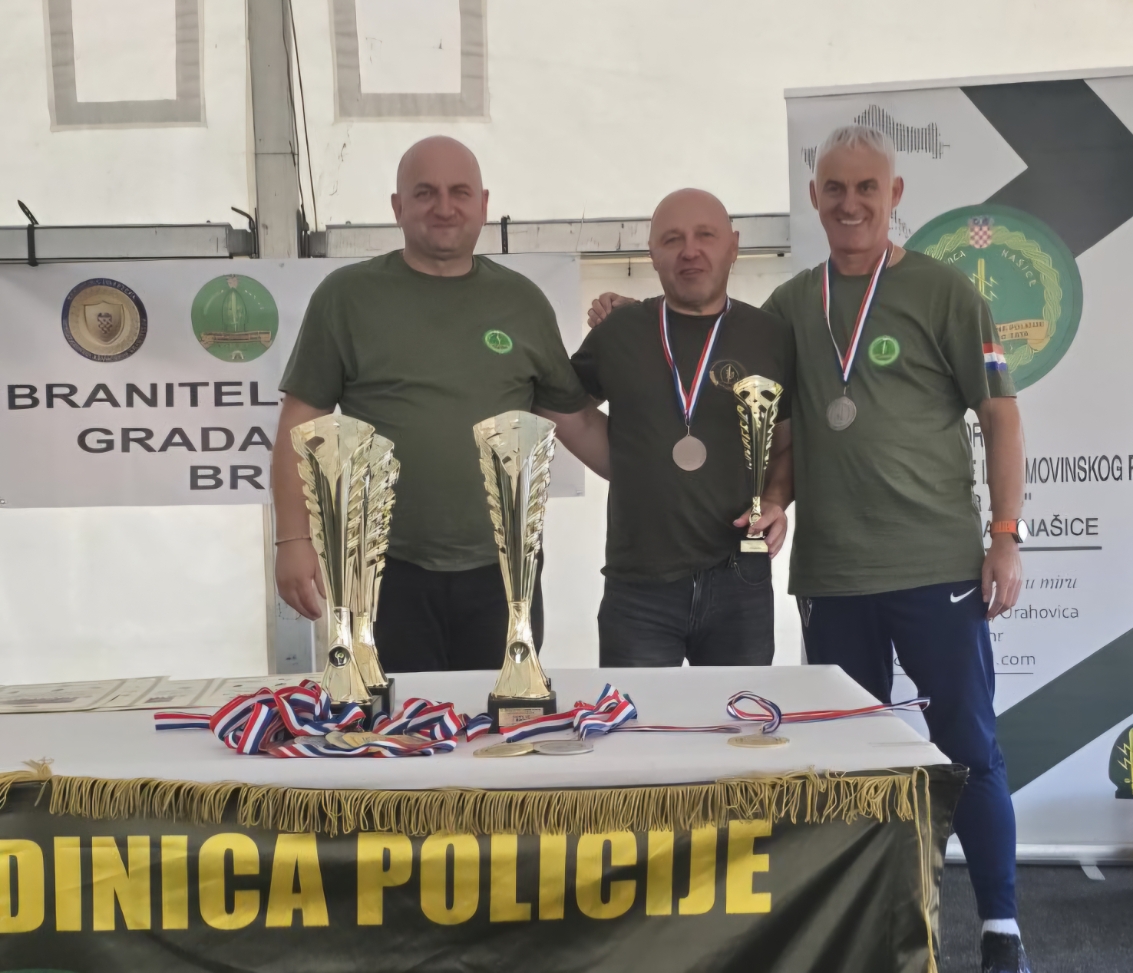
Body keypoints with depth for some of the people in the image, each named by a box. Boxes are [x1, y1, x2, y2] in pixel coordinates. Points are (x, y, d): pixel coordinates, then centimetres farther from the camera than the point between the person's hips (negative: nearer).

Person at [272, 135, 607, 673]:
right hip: (386, 570, -2)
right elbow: (301, 424, 0)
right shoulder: (347, 295, 0)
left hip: (501, 572, 2)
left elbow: (573, 414, 12)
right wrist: (293, 538, -7)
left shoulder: (522, 301, 7)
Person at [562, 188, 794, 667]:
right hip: (637, 588, -1)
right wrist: (626, 467, 3)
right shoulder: (618, 332, 1)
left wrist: (775, 500, -9)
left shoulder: (772, 337, 2)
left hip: (740, 583, 1)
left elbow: (789, 444, 10)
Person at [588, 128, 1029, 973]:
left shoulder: (941, 291, -2)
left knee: (968, 749, 4)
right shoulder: (790, 305, 9)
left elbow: (1001, 416, -1)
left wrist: (1007, 537, -8)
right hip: (830, 575, 4)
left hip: (937, 566, -3)